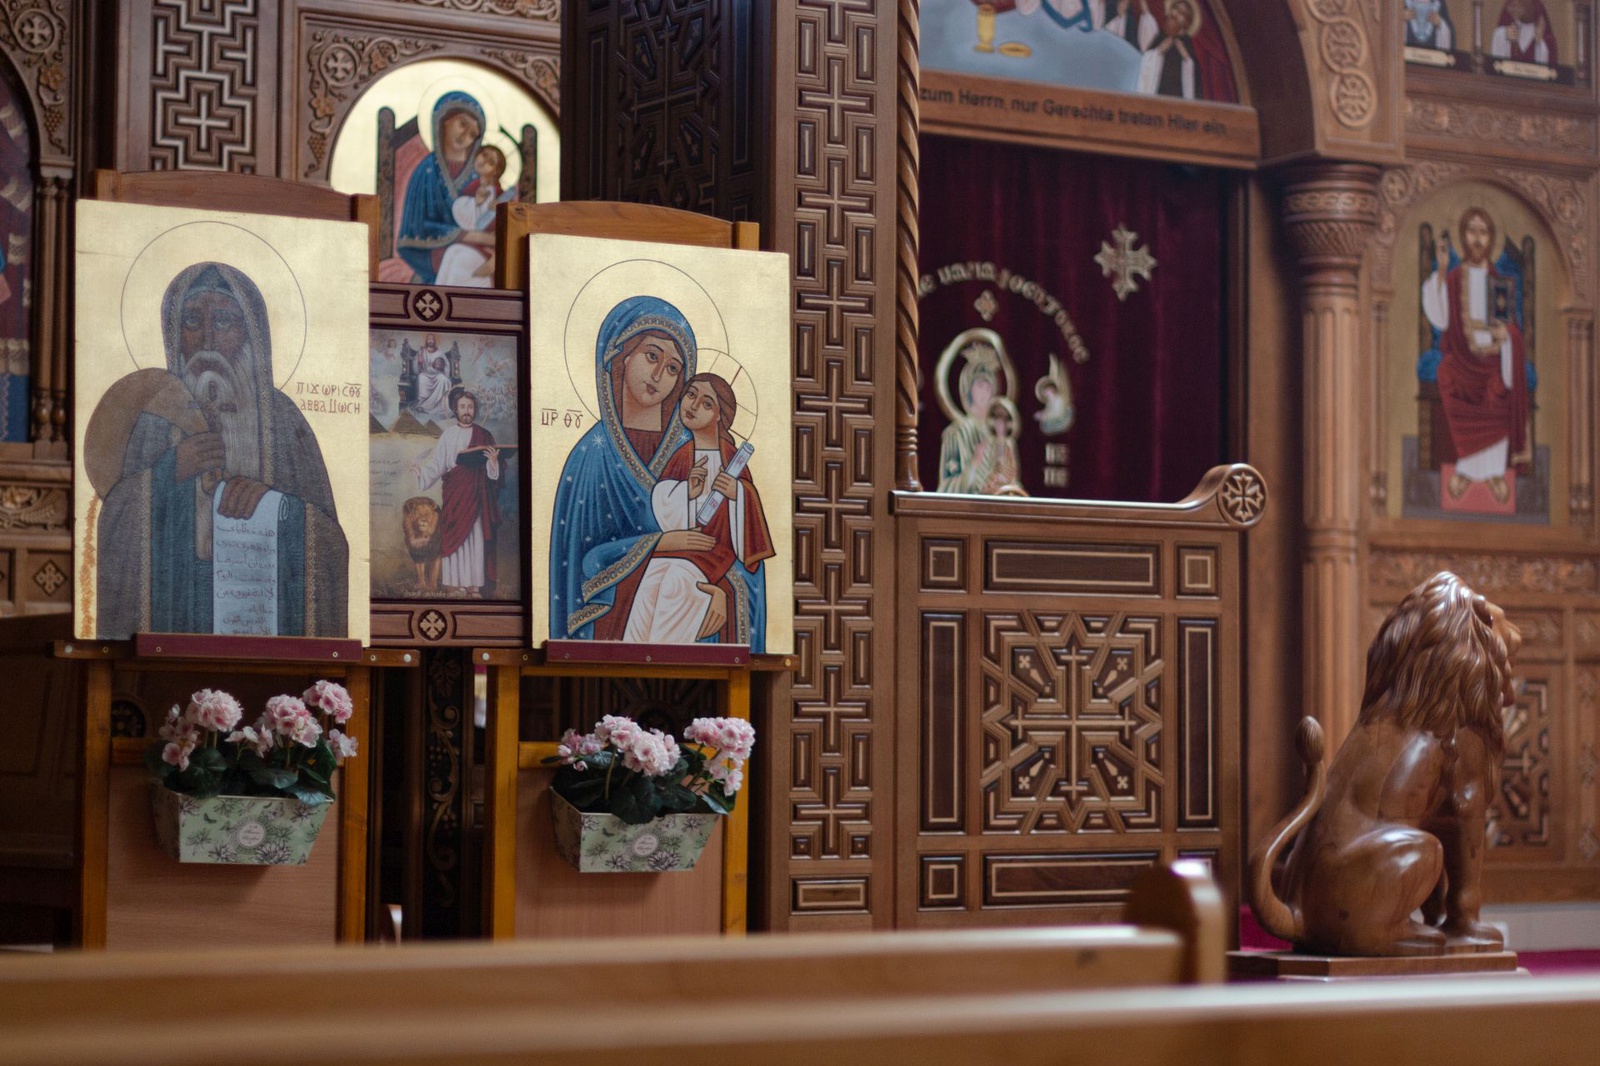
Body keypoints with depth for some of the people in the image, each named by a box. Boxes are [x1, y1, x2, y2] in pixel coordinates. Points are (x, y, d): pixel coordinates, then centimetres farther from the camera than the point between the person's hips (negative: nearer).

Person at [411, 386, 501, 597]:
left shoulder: (484, 436, 6)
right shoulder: (448, 435, 3)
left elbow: (492, 473, 7)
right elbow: (437, 463, -2)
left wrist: (493, 461, -14)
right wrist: (420, 471, -18)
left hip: (476, 494, 1)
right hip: (454, 491, -1)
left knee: (476, 538, -1)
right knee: (455, 537, -3)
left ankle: (475, 585, 2)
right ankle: (458, 585, 1)